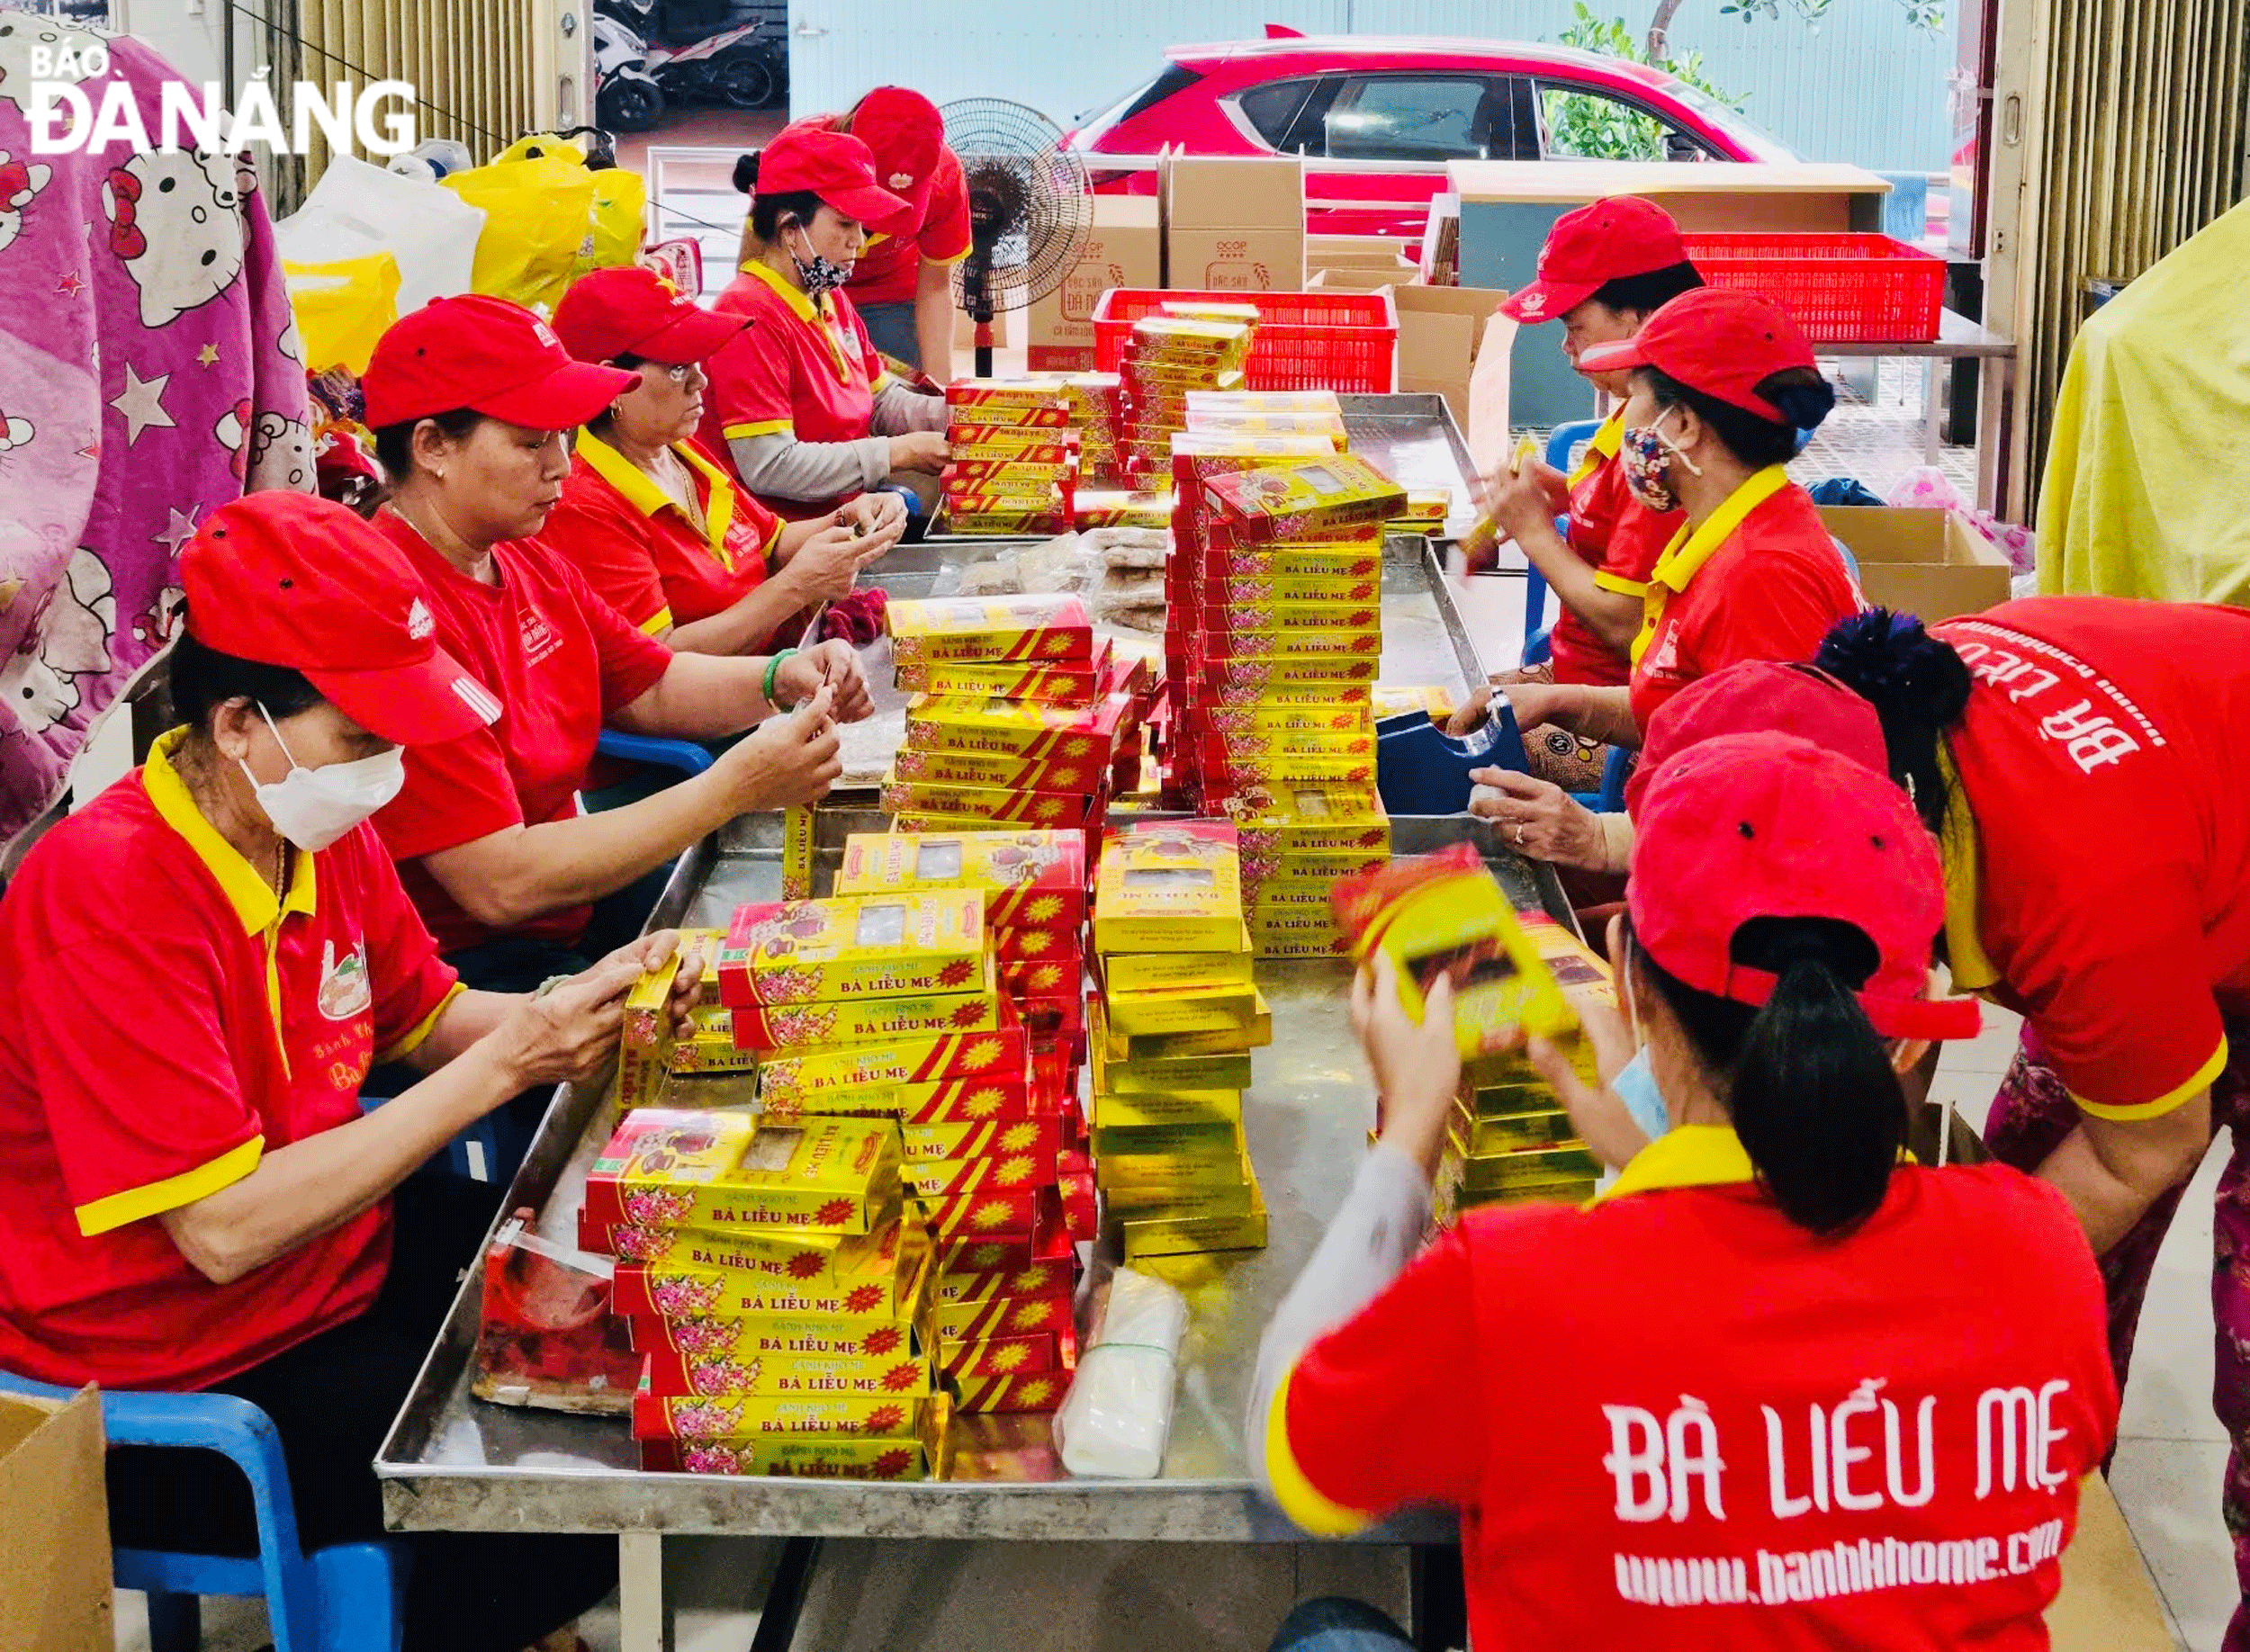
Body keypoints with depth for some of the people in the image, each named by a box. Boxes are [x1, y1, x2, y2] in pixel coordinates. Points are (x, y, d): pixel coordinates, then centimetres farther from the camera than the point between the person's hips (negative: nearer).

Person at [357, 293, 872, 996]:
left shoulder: (528, 566, 7)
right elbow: (501, 884, -27)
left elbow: (652, 687, 19)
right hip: (469, 960, -10)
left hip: (572, 893, 10)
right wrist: (733, 788, -26)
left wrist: (780, 680, -3)